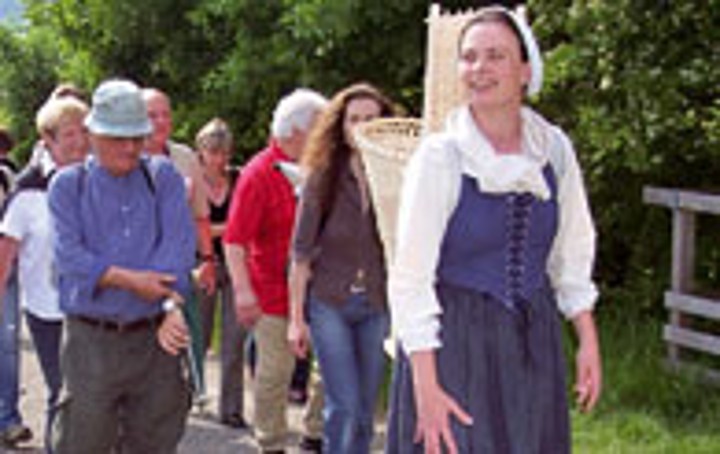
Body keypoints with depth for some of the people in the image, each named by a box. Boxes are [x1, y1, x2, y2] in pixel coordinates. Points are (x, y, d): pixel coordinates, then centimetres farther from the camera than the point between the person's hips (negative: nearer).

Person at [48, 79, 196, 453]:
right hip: (91, 339, -2)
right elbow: (69, 257, -8)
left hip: (153, 338, 2)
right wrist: (130, 280, -20)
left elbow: (179, 244, -4)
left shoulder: (163, 177, 9)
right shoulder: (68, 185, 6)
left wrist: (169, 304, -19)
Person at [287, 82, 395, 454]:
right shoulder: (322, 179, -3)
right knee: (344, 406, -8)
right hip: (329, 302, -2)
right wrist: (296, 318, -2)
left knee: (365, 411, 8)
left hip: (377, 305, 2)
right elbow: (301, 254, -1)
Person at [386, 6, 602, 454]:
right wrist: (426, 388, -18)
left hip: (533, 341, 4)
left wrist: (588, 342, 7)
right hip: (454, 344, -4)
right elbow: (411, 278, -13)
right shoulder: (440, 156, -12)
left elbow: (572, 253, 12)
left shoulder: (554, 148, 1)